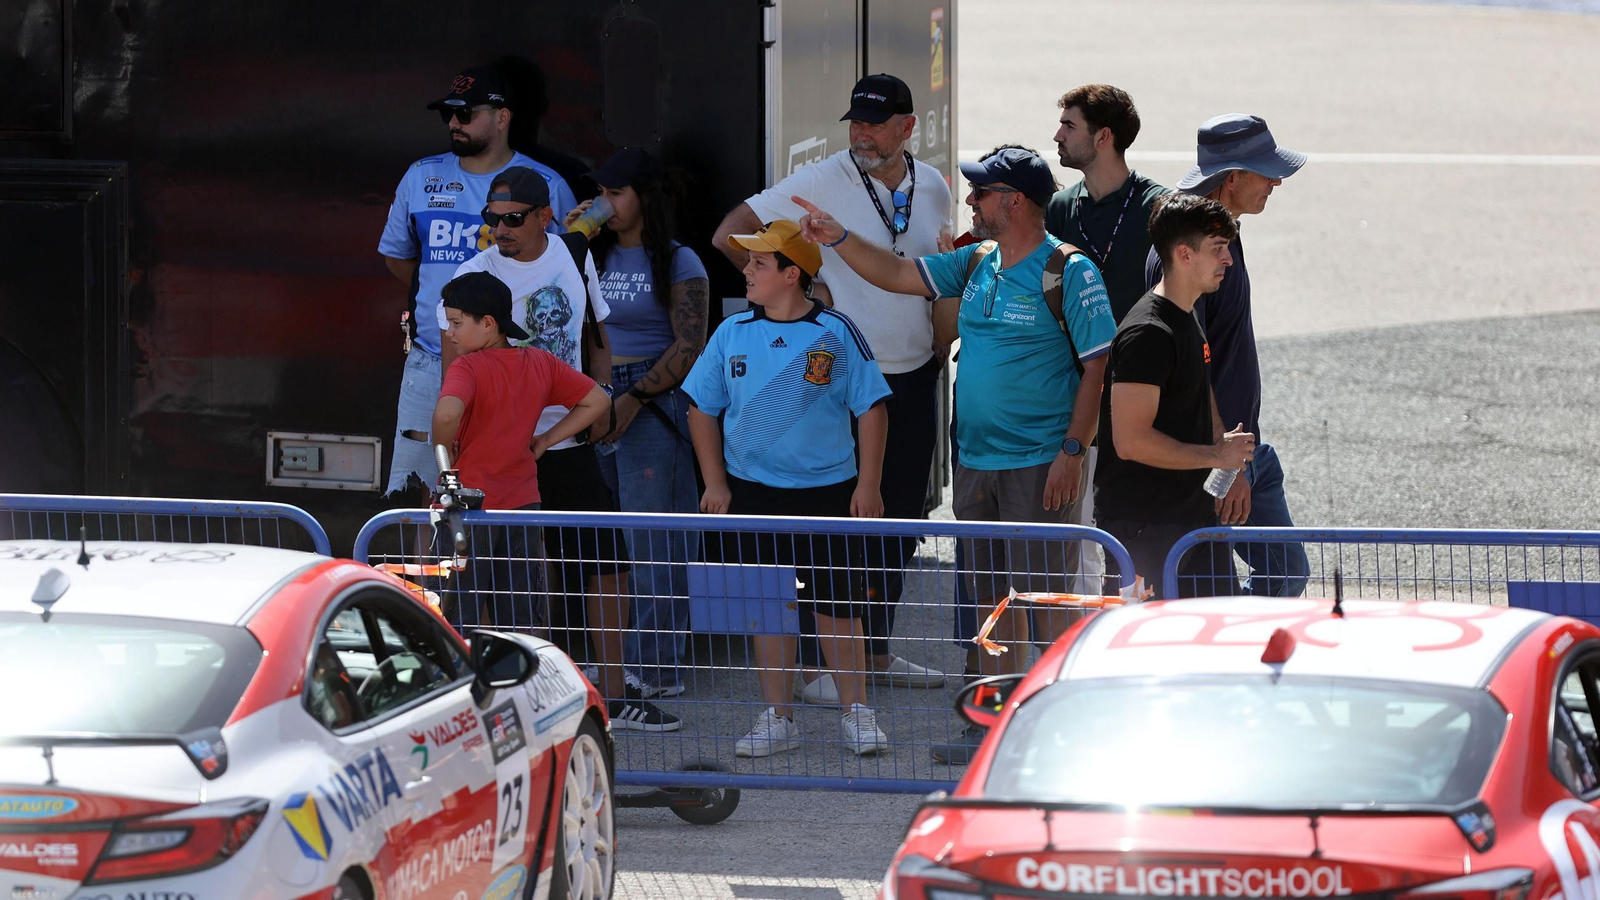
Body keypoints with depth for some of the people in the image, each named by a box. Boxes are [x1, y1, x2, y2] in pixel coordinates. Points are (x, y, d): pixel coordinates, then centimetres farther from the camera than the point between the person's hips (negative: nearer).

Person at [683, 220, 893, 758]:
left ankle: (856, 714, 11)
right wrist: (715, 483, 4)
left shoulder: (835, 334, -5)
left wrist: (868, 485, -5)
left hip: (828, 492, -3)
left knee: (837, 608, 1)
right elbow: (703, 409, 11)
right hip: (751, 491, 3)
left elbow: (871, 408, -1)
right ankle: (776, 718, 15)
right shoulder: (732, 334, 3)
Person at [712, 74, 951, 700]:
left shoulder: (932, 187, 6)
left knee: (901, 520, 11)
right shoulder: (822, 182, -10)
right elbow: (729, 236, -9)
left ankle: (877, 652, 22)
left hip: (914, 375, 5)